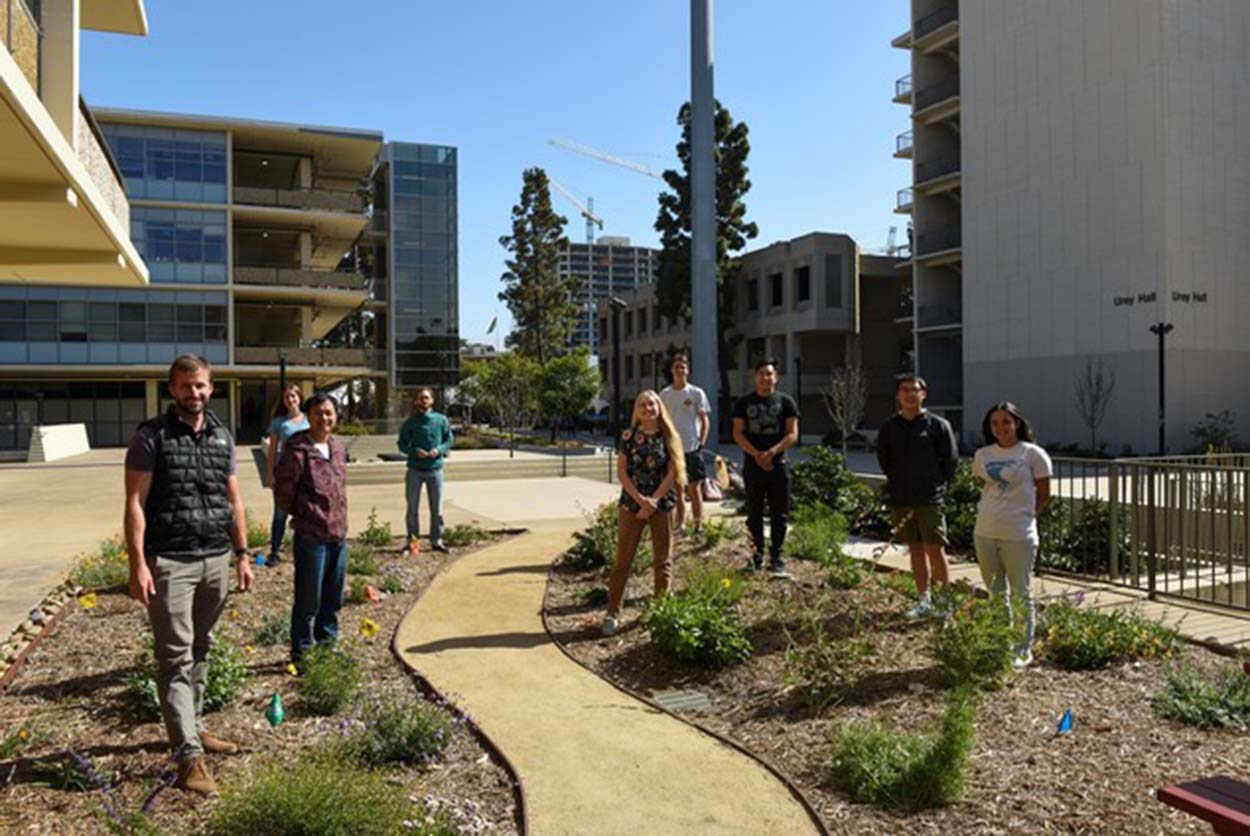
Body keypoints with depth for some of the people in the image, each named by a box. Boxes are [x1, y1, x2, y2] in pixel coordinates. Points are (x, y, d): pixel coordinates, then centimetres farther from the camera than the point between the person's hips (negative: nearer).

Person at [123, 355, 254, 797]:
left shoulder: (222, 436, 11)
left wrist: (242, 554, 12)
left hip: (215, 560, 5)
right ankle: (189, 756, -2)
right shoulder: (151, 436, -5)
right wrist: (138, 564, -15)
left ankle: (193, 727, 30)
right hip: (169, 562, -5)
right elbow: (135, 503, -8)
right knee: (175, 657, -3)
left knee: (200, 650, 16)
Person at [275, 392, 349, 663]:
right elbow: (283, 492, -12)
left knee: (333, 597, 18)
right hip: (311, 537, -7)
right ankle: (302, 651, 19)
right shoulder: (297, 450, -15)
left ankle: (327, 642, 34)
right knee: (308, 600, 4)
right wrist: (303, 515, 1)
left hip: (339, 534, 7)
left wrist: (338, 517, 13)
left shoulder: (338, 447, 7)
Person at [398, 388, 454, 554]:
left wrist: (440, 449, -12)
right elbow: (402, 445, 3)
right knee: (413, 508, 6)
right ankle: (412, 541, 15)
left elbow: (449, 440, 7)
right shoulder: (410, 423, 0)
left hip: (435, 469, 1)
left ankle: (436, 540, 18)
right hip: (415, 470, -1)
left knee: (437, 508, 7)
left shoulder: (441, 420, 1)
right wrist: (415, 451, -15)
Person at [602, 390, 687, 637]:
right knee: (623, 560, 0)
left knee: (662, 561, 8)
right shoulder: (629, 436, -1)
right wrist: (641, 499, -13)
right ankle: (612, 613, 7)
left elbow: (672, 473, -3)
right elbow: (621, 472, -3)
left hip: (662, 505, 1)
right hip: (631, 504, -1)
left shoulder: (669, 437, 1)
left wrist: (653, 501, -13)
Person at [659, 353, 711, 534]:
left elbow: (704, 421, 2)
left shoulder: (696, 393, -1)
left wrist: (701, 443, -7)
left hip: (692, 448, -2)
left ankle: (698, 527, 10)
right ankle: (680, 526, 18)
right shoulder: (664, 394, 5)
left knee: (695, 488, 4)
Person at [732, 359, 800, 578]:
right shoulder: (744, 402, 6)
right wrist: (757, 454, -12)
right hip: (752, 465, 1)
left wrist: (771, 452, -17)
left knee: (779, 514, 1)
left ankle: (776, 559, 7)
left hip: (778, 464, -1)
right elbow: (738, 433, 1)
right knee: (754, 514, 8)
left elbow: (792, 434, -3)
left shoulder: (785, 401, 3)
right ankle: (757, 556, 17)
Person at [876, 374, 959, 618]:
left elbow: (951, 459, 2)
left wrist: (938, 483, 1)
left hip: (930, 500, -4)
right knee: (915, 550, 11)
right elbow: (883, 456, 18)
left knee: (935, 550, -3)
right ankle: (924, 601, 20)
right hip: (900, 500, 4)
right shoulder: (889, 426, 5)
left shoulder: (938, 424, -4)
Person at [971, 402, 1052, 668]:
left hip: (1018, 536, -5)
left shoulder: (1032, 454, -5)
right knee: (995, 594, 14)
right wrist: (994, 511, 9)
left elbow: (1044, 494, 2)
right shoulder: (982, 455, 7)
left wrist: (1025, 515, 5)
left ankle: (1023, 650, 16)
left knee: (1020, 595, 5)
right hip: (985, 533, 5)